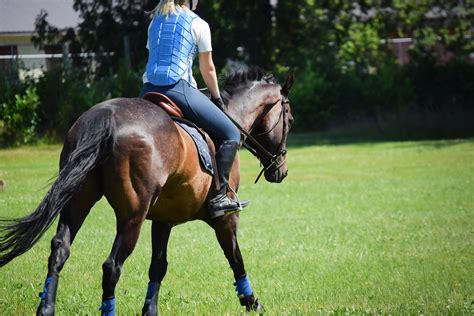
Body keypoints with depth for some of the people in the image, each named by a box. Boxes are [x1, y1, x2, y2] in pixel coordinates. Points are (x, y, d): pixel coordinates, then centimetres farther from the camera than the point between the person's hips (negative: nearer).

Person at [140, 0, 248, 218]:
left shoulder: (155, 22, 20)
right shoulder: (199, 25, 4)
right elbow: (208, 70, 9)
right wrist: (217, 98, 25)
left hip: (148, 90, 6)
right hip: (178, 89, -6)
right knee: (230, 134, 2)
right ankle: (219, 196, -8)